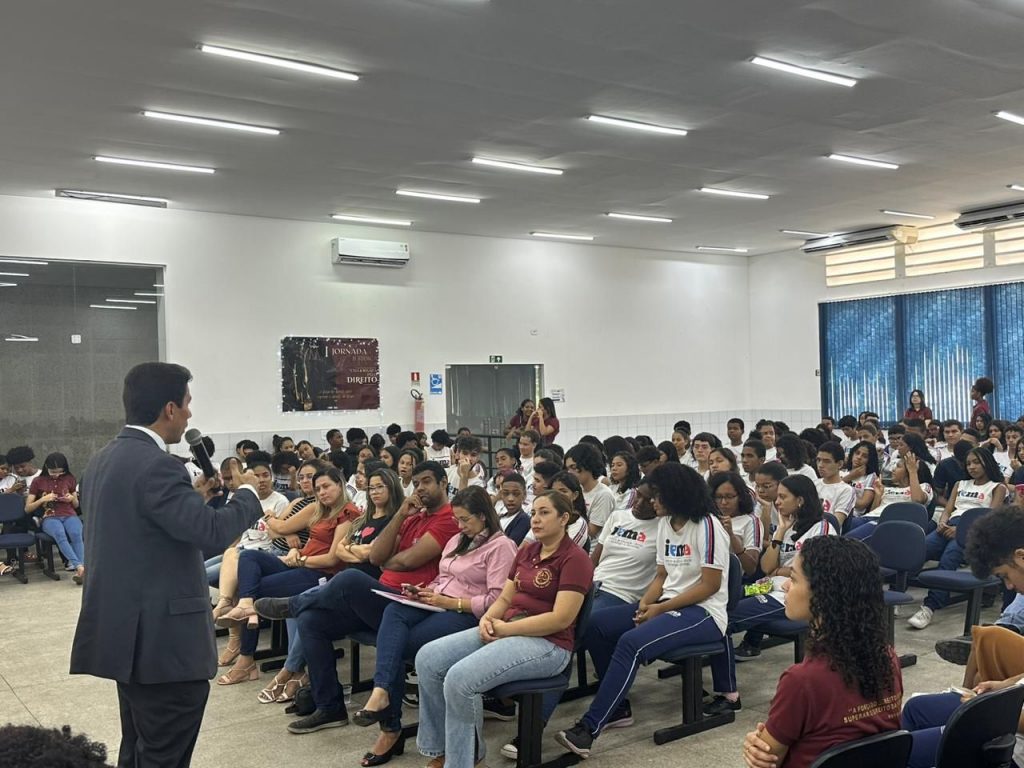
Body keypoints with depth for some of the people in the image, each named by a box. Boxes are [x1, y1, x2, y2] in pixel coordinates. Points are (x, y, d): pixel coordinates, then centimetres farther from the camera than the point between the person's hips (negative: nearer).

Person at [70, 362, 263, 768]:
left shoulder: (102, 460, 11)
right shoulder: (156, 465, -20)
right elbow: (212, 533, -25)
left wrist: (195, 497, 17)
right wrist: (247, 491, -8)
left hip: (126, 631, 10)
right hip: (161, 638, -10)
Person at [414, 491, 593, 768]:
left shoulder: (575, 558, -10)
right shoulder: (525, 552, 16)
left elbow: (561, 618, -18)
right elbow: (505, 598, 15)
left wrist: (505, 628, -17)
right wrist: (488, 618, -8)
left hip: (547, 645, -8)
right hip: (507, 631, 9)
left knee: (459, 678, -27)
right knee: (428, 658, -8)